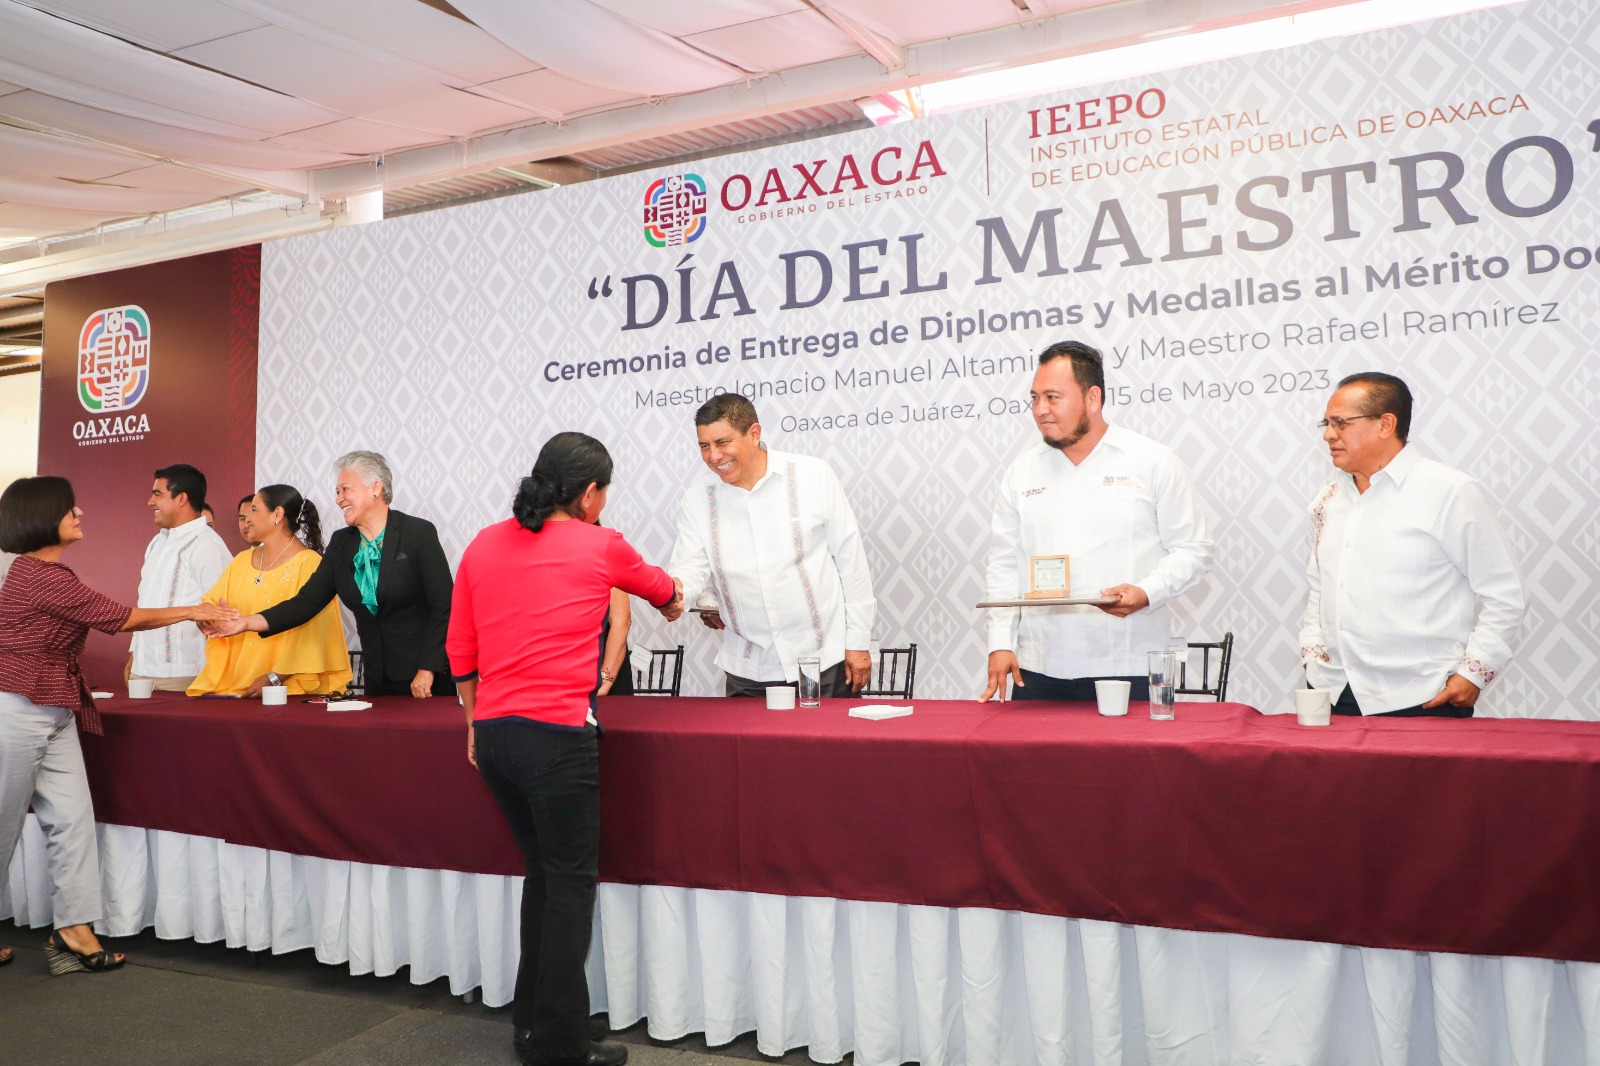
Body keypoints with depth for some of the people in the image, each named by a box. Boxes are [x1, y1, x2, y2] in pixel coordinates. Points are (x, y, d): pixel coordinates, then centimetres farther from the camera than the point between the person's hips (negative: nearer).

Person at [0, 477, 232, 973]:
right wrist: (189, 612, -2)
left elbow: (111, 620, 13)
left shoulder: (45, 573, 14)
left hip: (54, 712, 9)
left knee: (72, 816, 4)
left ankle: (74, 930, 6)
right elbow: (118, 617, -12)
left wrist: (190, 618, 9)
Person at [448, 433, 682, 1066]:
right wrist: (674, 602, 43)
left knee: (542, 869, 20)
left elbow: (460, 650, 12)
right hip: (558, 735, -6)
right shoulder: (600, 546, -1)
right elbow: (659, 588, 20)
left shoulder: (484, 545, 9)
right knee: (571, 883, 5)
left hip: (492, 732, 6)